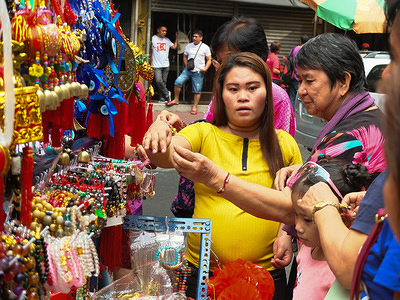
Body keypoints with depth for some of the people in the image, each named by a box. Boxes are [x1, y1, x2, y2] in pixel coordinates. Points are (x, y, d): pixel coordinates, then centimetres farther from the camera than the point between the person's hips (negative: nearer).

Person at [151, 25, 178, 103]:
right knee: (159, 81, -16)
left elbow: (174, 47, 6)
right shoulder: (153, 39, 2)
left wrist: (176, 37, 7)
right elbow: (151, 52, 3)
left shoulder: (167, 40, 13)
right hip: (157, 65, -3)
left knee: (164, 82, 4)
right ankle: (166, 93, 0)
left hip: (166, 65, 4)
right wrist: (151, 63, -2)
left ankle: (162, 97, 9)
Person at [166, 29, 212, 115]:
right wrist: (186, 65, 6)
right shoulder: (188, 46, 11)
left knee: (197, 90, -1)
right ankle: (176, 100, 5)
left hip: (198, 72, -3)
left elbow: (209, 60, 2)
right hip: (188, 70, 3)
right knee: (178, 82, -12)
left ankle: (194, 107, 11)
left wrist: (205, 69, -13)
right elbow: (185, 57, 22)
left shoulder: (205, 47, 1)